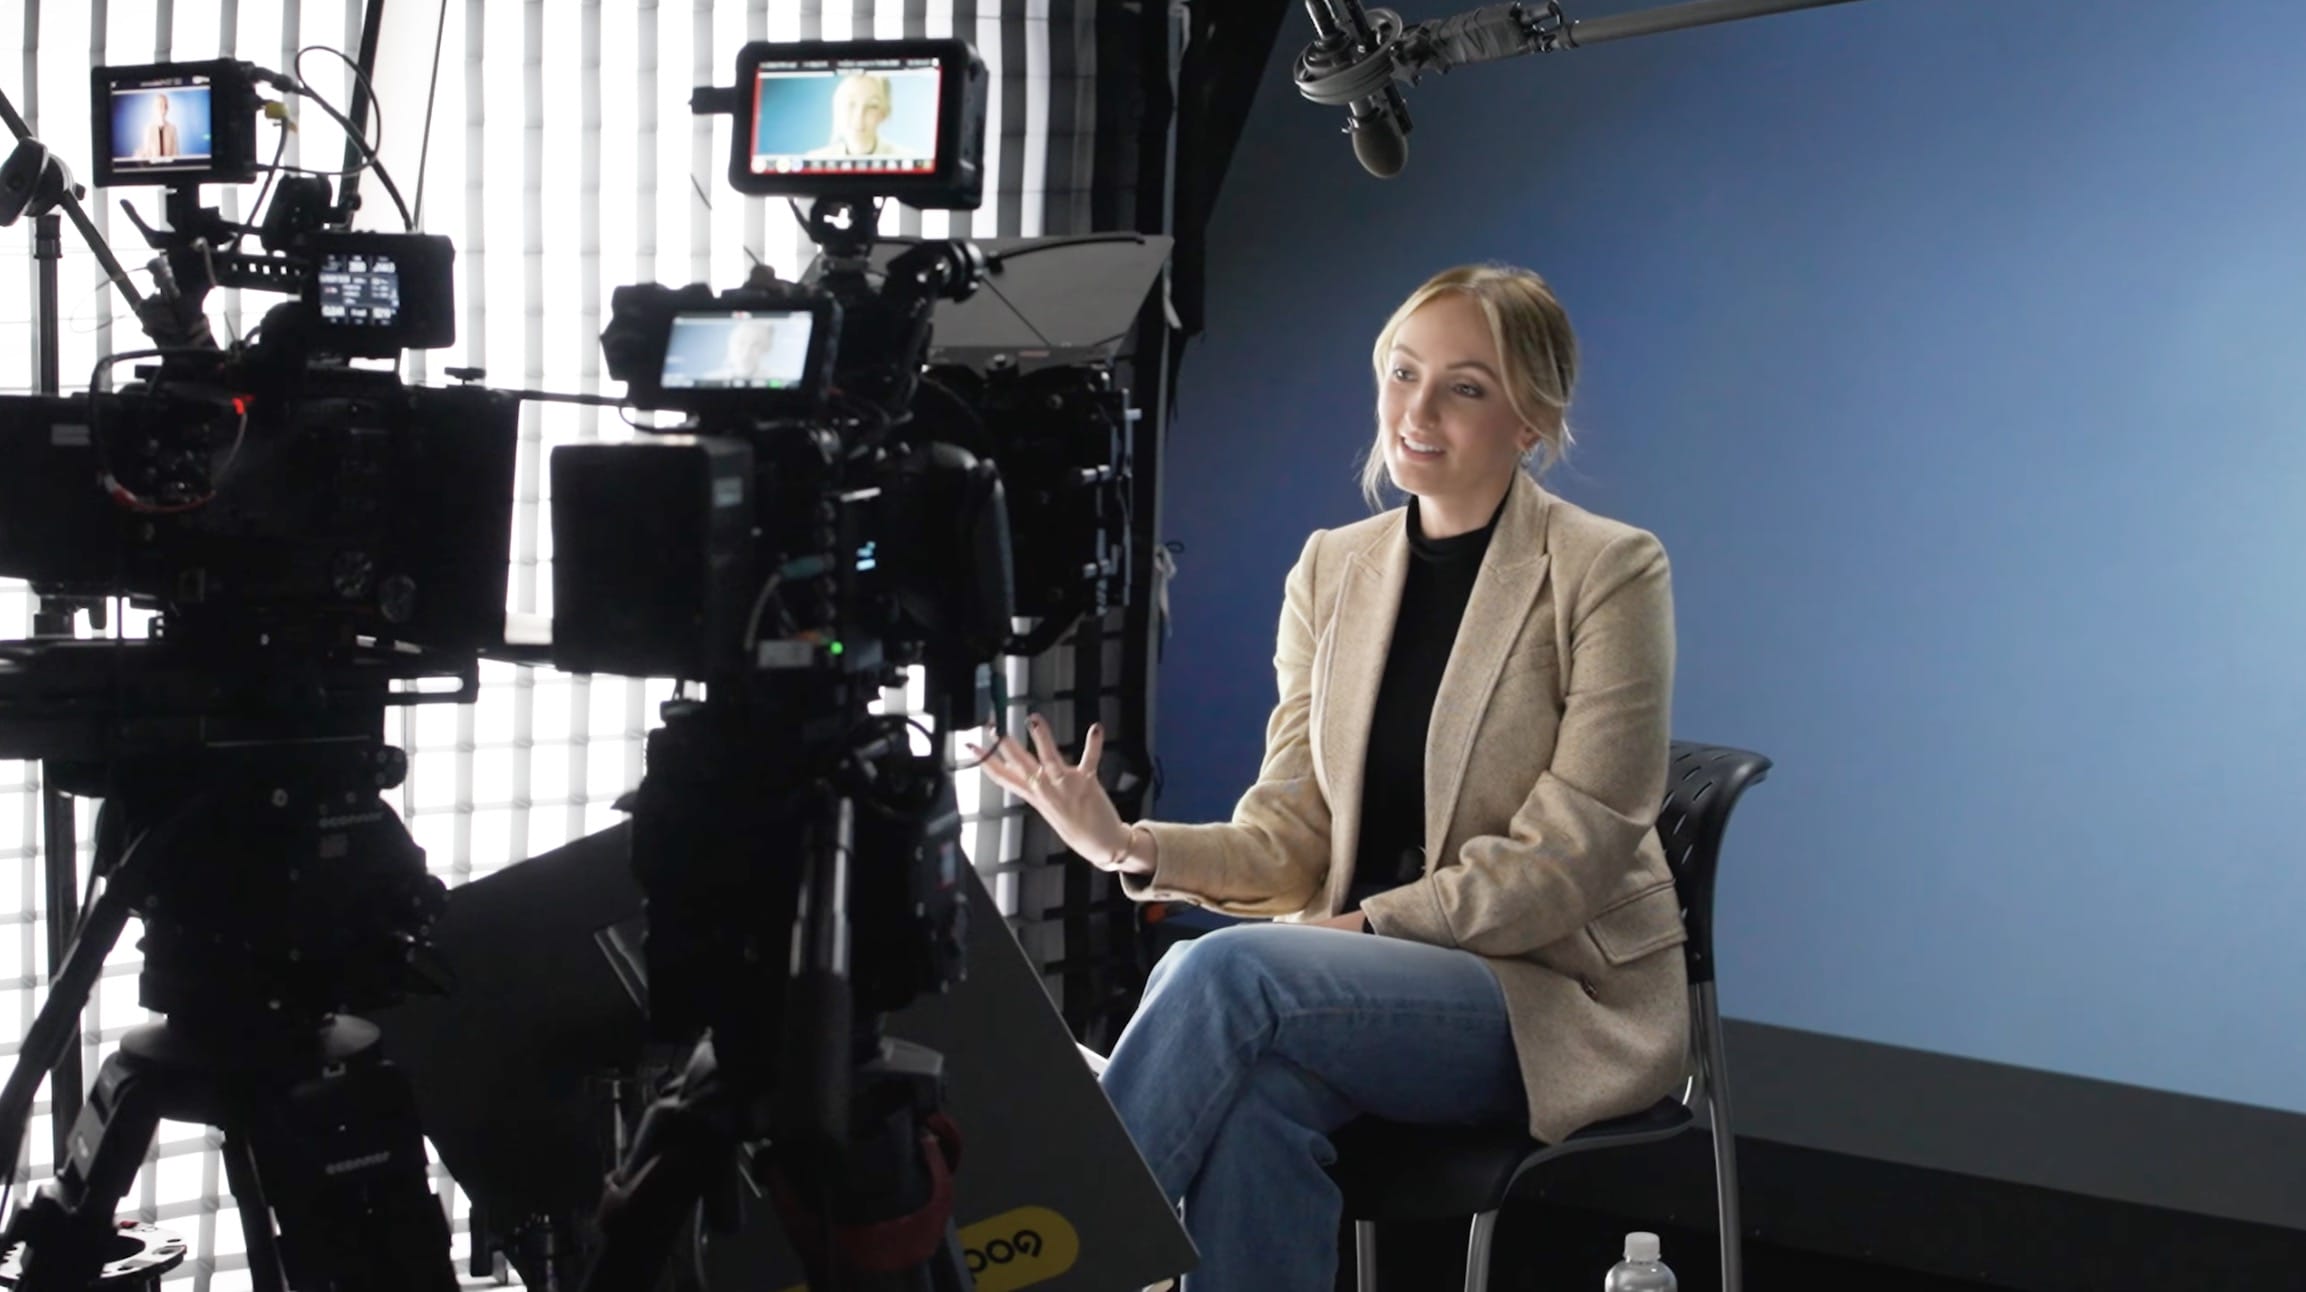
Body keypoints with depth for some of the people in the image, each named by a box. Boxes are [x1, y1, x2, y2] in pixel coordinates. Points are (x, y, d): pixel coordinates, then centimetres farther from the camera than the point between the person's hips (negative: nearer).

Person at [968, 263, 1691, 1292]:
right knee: (1252, 1096, -33)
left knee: (1226, 973, -31)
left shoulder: (1610, 571, -6)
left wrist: (1368, 924, -21)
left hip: (1557, 991, -4)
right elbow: (1293, 835, 4)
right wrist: (1135, 849, -15)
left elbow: (1565, 859, -12)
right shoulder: (1333, 568, 10)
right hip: (1373, 975, 4)